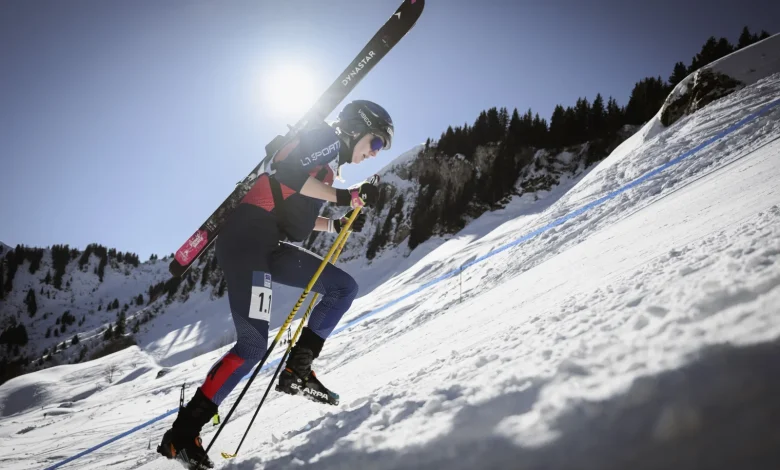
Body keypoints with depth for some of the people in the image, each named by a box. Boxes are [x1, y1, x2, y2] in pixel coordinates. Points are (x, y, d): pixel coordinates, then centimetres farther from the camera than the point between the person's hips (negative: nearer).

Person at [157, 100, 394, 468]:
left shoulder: (329, 162, 26)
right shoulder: (327, 137, -1)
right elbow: (288, 174, -18)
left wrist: (339, 225, 15)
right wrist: (343, 197, -14)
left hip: (270, 245, 10)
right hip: (246, 239, -10)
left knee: (344, 287, 7)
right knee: (253, 345, -15)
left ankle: (297, 369, 7)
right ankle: (182, 433, -7)